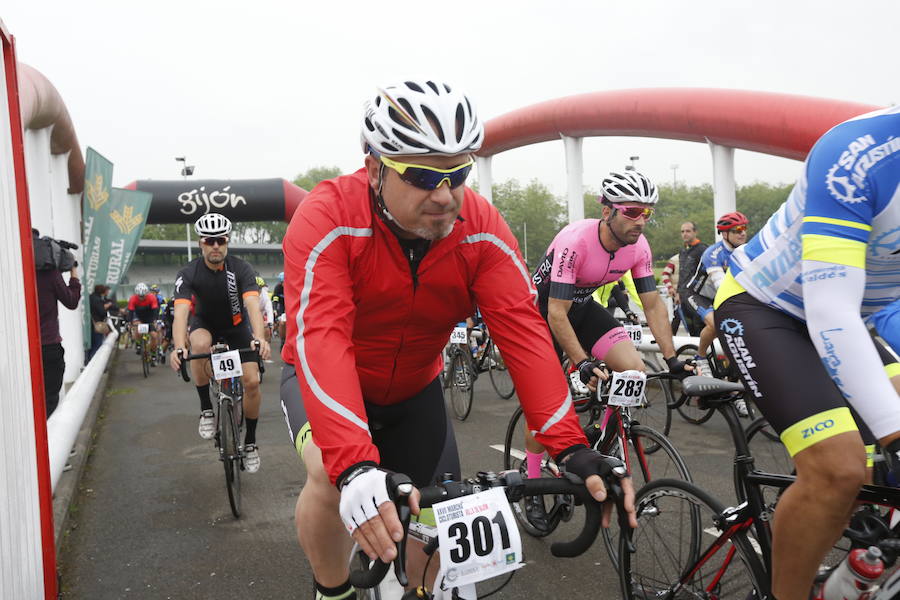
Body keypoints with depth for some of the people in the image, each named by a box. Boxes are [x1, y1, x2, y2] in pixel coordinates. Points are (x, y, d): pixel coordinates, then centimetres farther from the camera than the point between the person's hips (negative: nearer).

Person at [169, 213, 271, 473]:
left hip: (236, 325, 0)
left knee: (252, 381, -14)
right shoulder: (188, 274, -23)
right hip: (205, 323, 0)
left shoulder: (241, 269, -24)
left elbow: (253, 305, -38)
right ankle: (206, 409, -16)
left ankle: (250, 441, 9)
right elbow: (181, 312, -36)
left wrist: (259, 338, -57)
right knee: (200, 343, -37)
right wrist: (178, 347, -54)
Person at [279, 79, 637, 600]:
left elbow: (524, 333, -28)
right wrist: (355, 468, -54)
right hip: (329, 381, -3)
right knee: (331, 476, -32)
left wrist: (572, 448, -38)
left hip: (414, 390, 4)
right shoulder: (329, 219, -31)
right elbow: (321, 339, -42)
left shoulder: (481, 229, -21)